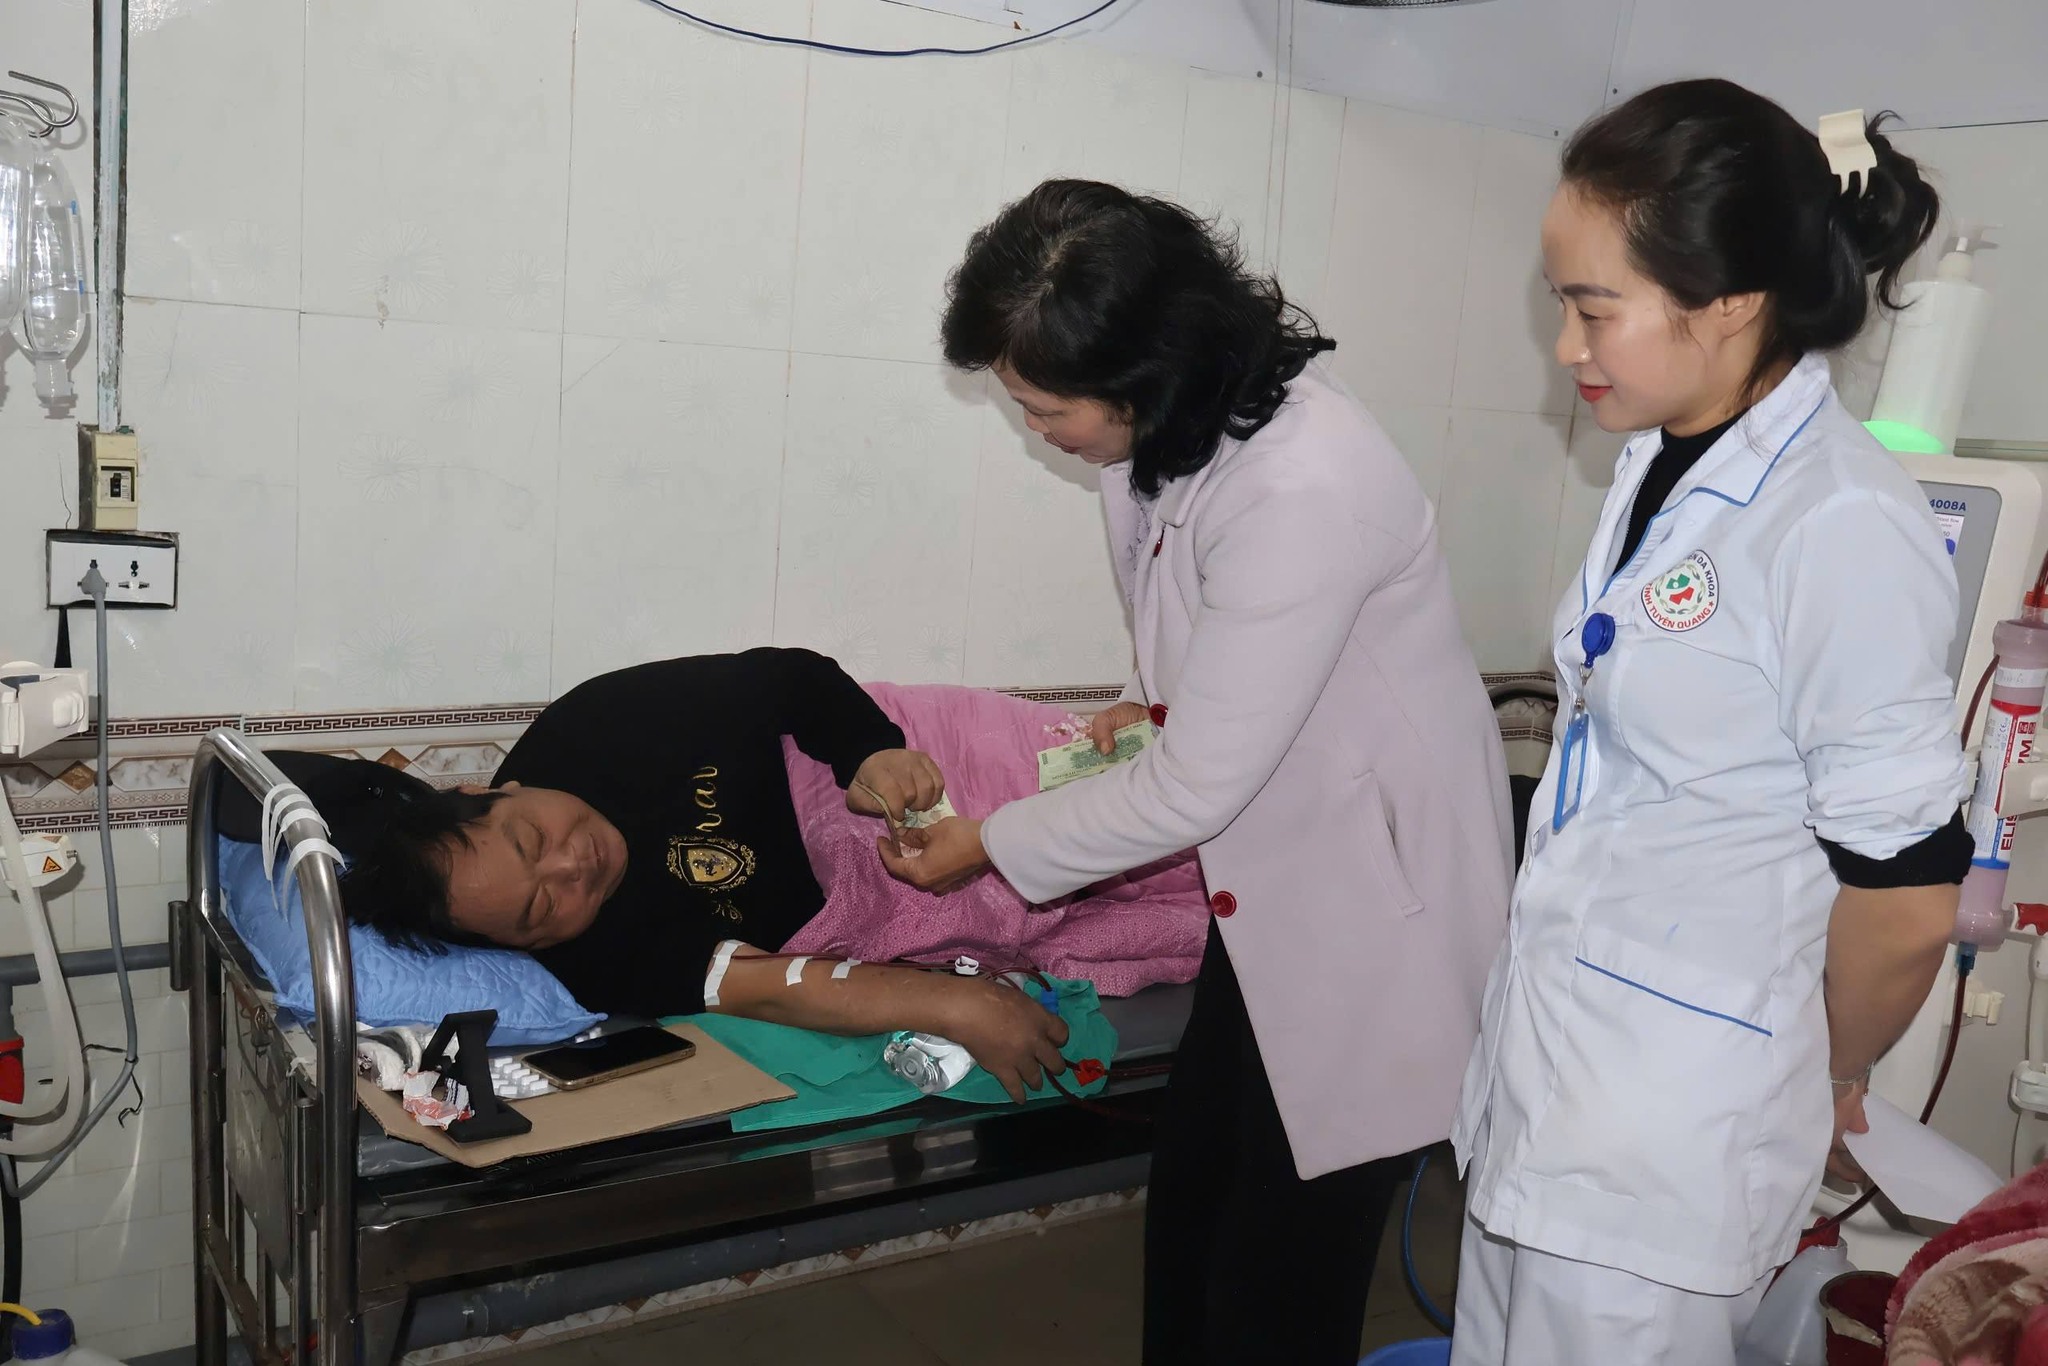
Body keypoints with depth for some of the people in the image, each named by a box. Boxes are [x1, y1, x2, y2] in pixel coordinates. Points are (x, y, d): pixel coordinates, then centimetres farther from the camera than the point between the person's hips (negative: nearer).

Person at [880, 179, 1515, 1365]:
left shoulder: (1303, 489, -31)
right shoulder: (1177, 430, -4)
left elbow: (1194, 790, -24)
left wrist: (991, 846, -11)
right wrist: (1160, 699, -2)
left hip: (1378, 914, -8)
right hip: (1278, 890, 8)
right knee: (1188, 1223, 17)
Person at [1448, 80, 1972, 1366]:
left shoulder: (1844, 526, -21)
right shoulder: (1665, 466, 4)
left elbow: (1903, 892, -16)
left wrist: (1819, 1085, 1)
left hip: (1671, 1112, -8)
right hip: (1553, 1039, 8)